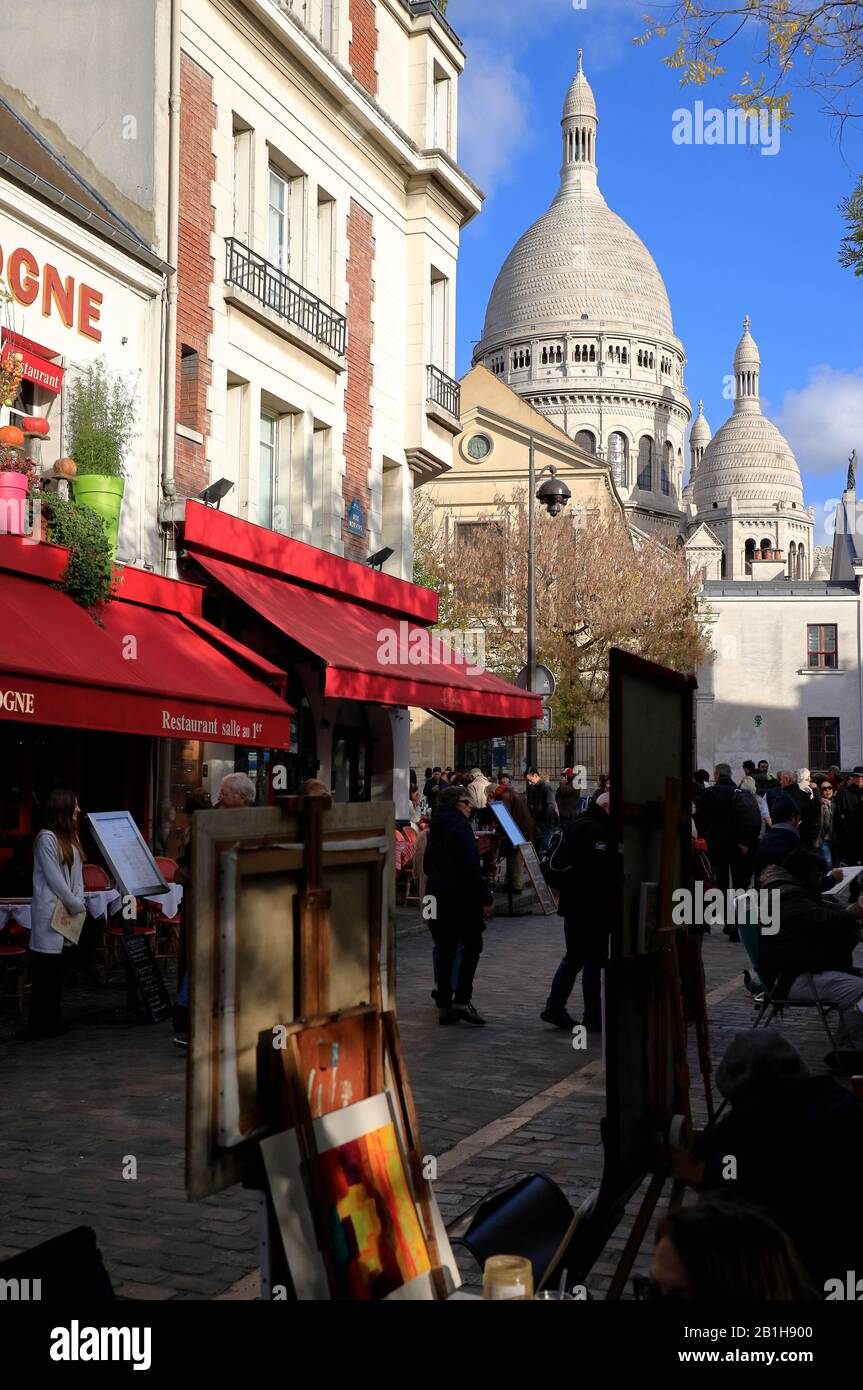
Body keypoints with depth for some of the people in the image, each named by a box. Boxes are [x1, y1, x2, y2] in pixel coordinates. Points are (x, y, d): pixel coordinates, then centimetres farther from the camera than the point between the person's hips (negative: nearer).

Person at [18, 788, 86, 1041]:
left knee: (56, 967, 9)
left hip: (68, 909, 8)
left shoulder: (71, 838, 14)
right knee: (45, 966, -6)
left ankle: (52, 1020, 14)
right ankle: (39, 1024, -3)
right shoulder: (47, 838, -11)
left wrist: (79, 901, 0)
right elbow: (54, 878, -13)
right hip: (50, 909, -8)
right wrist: (76, 905, -7)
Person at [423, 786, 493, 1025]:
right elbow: (471, 867, -20)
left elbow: (427, 864, 20)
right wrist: (486, 897, -17)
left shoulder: (436, 828, 13)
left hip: (437, 895, 8)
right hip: (461, 896, -8)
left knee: (445, 949, 10)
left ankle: (444, 1005, 10)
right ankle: (462, 1000, -5)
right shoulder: (461, 827, -14)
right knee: (472, 945, 4)